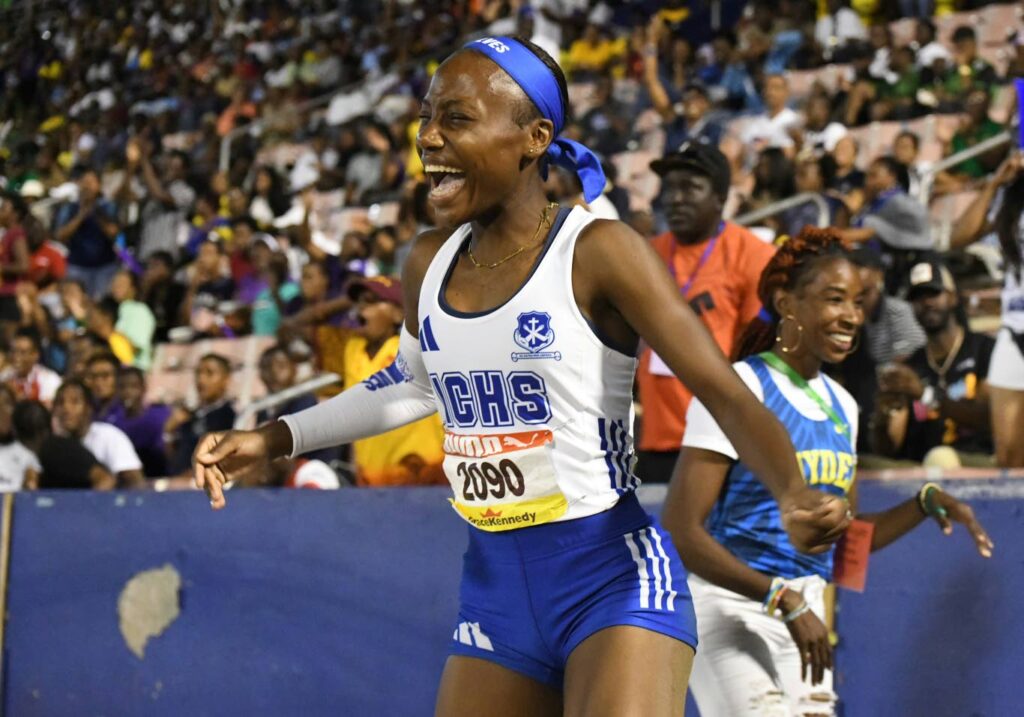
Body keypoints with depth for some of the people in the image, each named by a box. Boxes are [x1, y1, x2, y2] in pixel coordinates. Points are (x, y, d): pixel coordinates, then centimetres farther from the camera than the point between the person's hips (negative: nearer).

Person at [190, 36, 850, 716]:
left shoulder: (597, 252, -14)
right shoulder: (429, 264, 5)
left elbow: (728, 395, -18)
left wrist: (795, 494, -36)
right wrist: (275, 439, 24)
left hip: (613, 578, -6)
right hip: (495, 586, 7)